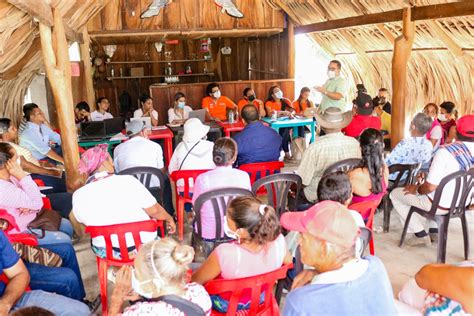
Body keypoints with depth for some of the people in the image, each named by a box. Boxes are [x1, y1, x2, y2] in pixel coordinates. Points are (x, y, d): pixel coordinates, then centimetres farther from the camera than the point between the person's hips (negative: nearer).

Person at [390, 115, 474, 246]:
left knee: (395, 194, 10)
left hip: (442, 205, -7)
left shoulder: (445, 151, -27)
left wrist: (417, 189, -5)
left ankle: (420, 235, 10)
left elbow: (431, 186, -27)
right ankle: (435, 230, 27)